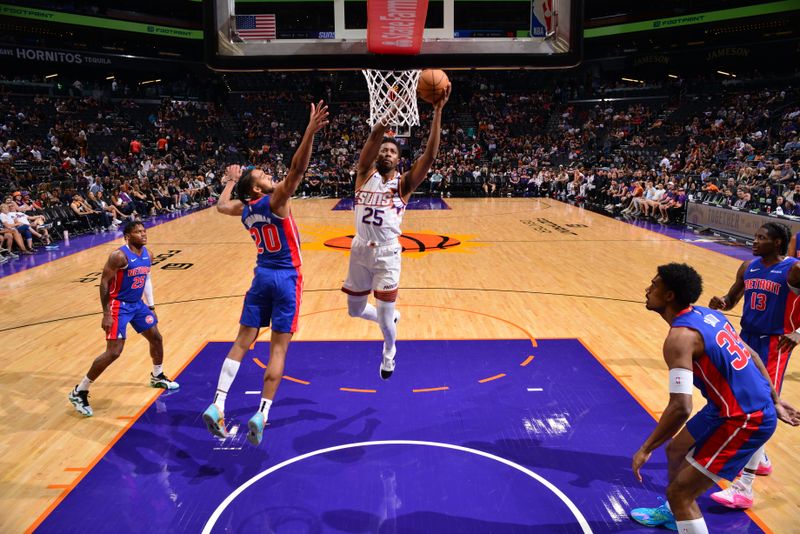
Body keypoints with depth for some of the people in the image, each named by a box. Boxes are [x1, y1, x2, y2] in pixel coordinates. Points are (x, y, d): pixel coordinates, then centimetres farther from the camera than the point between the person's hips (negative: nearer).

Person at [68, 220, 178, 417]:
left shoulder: (147, 254, 2)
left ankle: (157, 377, 40)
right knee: (114, 352, -13)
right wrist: (106, 314, -21)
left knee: (156, 338, 16)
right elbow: (104, 283, -19)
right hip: (119, 305, -8)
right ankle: (79, 392, 0)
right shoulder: (120, 256, -22)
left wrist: (151, 305, 15)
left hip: (138, 304, 8)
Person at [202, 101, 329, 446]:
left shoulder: (243, 208, 6)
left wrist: (230, 181, 43)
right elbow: (297, 170, -27)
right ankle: (262, 414, -3)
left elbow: (221, 206, 29)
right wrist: (310, 131, -32)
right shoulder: (275, 201, -12)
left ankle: (217, 405, 3)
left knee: (243, 341, 9)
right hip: (286, 277, -5)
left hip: (262, 275, 6)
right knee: (279, 347, -1)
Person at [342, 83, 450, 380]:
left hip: (387, 253, -2)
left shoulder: (404, 183, 0)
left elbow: (430, 155, -14)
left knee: (384, 315, -2)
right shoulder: (365, 174, 2)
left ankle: (389, 352, 32)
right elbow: (376, 135, -13)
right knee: (355, 310, 15)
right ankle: (391, 318, 47)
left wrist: (437, 111, -21)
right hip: (360, 250, 3)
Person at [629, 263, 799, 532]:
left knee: (680, 491, -5)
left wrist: (646, 449, -20)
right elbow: (752, 356, 13)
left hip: (743, 420, -10)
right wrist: (774, 402, 24)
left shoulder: (680, 337, -24)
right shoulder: (706, 314, 4)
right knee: (676, 451, 27)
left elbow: (680, 407, -30)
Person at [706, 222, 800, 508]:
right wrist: (721, 302, -7)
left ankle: (744, 488, -8)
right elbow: (732, 299, 16)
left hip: (774, 345, -7)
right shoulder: (748, 266, 6)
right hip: (747, 337, 7)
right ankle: (761, 460, 40)